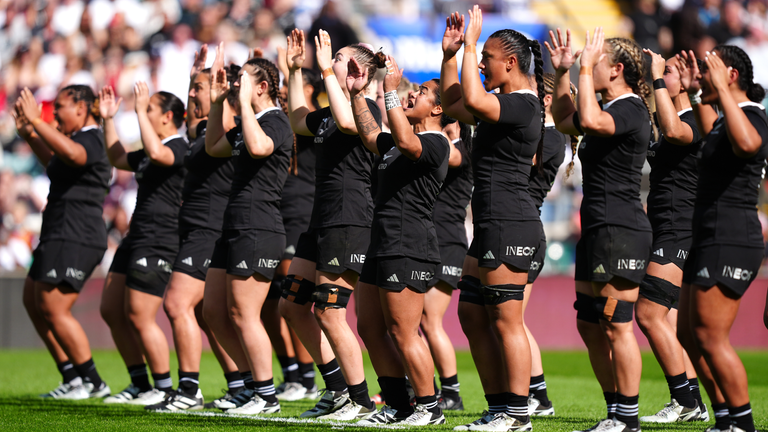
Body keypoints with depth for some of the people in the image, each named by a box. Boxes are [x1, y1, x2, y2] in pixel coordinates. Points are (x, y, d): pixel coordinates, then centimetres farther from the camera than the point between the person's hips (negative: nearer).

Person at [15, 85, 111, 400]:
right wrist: (29, 135, 30)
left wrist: (36, 121, -35)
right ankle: (72, 377, 17)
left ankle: (92, 382, -5)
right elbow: (56, 165, 40)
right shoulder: (80, 140, 19)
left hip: (75, 238, -11)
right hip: (60, 235, 11)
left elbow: (73, 155, -39)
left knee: (53, 309, -11)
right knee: (33, 302, 14)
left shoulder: (91, 140, -13)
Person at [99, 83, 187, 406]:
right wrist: (108, 119, 26)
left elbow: (157, 153, -35)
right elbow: (119, 159, 35)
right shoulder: (150, 152, 18)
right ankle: (139, 384, 20)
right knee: (111, 310, 12)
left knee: (139, 317, -9)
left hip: (158, 242, -10)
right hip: (136, 237, 10)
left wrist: (141, 110, -27)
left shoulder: (179, 147, -12)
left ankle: (165, 388, 2)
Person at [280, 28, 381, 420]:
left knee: (328, 313, -8)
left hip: (350, 222, -10)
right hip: (322, 221, 10)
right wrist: (294, 71, 29)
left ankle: (361, 401, 2)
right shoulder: (328, 114, 16)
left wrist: (327, 71, -27)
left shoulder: (367, 107, -9)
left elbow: (347, 121, -33)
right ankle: (337, 387, 19)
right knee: (292, 306, 11)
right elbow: (298, 122, 36)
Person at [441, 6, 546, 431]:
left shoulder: (522, 105, -15)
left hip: (508, 224, -11)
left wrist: (470, 45, -23)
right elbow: (452, 105, 29)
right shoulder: (508, 104, 16)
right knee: (496, 321, 13)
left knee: (507, 322, -8)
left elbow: (471, 100, -33)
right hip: (496, 221, 11)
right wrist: (449, 55, 18)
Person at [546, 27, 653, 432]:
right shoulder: (611, 108, 17)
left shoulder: (631, 110, -13)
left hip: (621, 231, -11)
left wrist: (585, 68, -24)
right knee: (590, 325, 12)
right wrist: (561, 72, 22)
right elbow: (563, 121, 34)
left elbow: (589, 121, -33)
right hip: (598, 229, 11)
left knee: (616, 326, -9)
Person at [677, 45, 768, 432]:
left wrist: (721, 89, -35)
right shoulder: (728, 120, 17)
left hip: (731, 241, -11)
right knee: (688, 332, 13)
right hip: (711, 240, 11)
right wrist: (695, 95, 39)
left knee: (709, 336, -11)